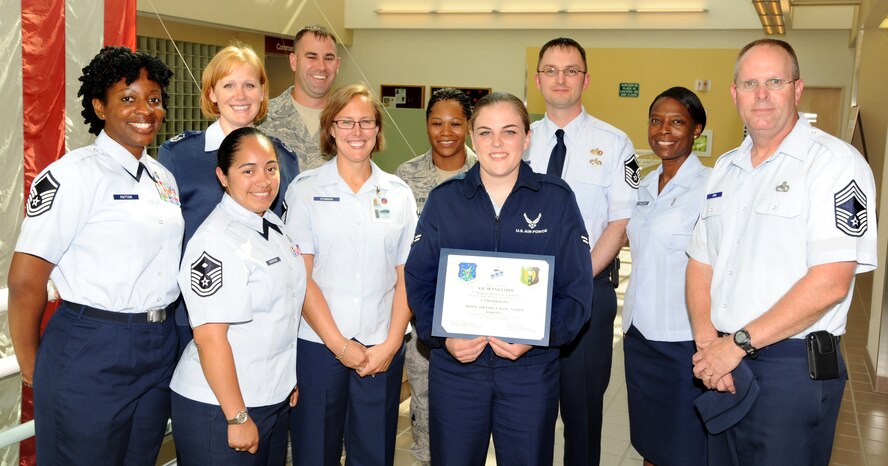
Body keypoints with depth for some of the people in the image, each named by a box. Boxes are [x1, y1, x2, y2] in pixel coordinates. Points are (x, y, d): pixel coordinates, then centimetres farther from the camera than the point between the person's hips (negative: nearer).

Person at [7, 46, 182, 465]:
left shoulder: (163, 178, 10)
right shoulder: (72, 175, -12)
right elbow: (25, 282, -13)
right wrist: (32, 370, -3)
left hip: (159, 349, 7)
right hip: (91, 354, -6)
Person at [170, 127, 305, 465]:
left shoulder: (273, 224, 6)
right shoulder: (217, 241, -21)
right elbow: (210, 339, -23)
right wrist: (238, 418, -20)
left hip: (275, 399, 8)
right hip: (219, 408, -8)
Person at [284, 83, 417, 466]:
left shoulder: (399, 194, 7)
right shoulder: (306, 189, 0)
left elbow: (405, 277, 6)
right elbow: (299, 276, -5)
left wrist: (391, 344, -5)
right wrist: (339, 344, -10)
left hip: (383, 351, 2)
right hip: (318, 344, -2)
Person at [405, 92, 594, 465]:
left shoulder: (557, 199, -1)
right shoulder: (443, 199, 2)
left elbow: (576, 290, -2)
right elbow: (418, 281, 1)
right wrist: (443, 337, -15)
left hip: (530, 369, 0)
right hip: (455, 365, 1)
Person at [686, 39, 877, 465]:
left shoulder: (835, 163, -10)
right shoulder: (725, 169, 12)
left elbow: (830, 283, -18)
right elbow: (700, 263, 10)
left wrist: (739, 342, -16)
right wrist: (707, 342, -6)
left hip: (794, 369, -6)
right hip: (720, 366, 6)